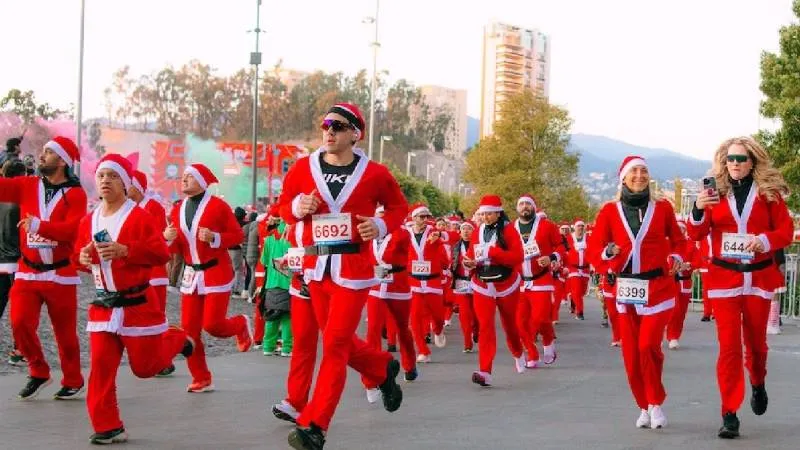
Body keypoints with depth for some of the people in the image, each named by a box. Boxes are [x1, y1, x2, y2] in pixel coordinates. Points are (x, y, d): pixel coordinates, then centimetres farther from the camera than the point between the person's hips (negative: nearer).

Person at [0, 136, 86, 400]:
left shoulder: (75, 194, -7)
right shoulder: (26, 186, 6)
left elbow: (73, 229, -20)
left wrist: (39, 225, -32)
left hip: (60, 274, -3)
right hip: (27, 272, 3)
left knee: (65, 331, 6)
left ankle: (73, 381, 24)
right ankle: (38, 373, 13)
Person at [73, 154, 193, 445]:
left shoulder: (140, 217, -10)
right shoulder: (88, 221, 8)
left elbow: (161, 253, -17)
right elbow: (78, 254, 20)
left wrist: (124, 250, -27)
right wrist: (82, 258, -4)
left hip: (137, 304, -4)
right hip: (102, 307, 4)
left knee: (145, 366, 5)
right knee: (101, 368, -4)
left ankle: (176, 340, 36)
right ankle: (108, 427, 4)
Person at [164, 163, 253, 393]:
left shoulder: (217, 205, -9)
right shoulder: (178, 210, 9)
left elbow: (238, 235, -7)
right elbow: (176, 248, 13)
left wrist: (214, 237, -22)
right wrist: (168, 238, -9)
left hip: (216, 273, -6)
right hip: (191, 275, 6)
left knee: (213, 325, -11)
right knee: (189, 329, 1)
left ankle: (241, 324, 24)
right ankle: (202, 379, 12)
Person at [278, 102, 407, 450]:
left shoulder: (374, 174, -3)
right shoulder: (302, 169, 3)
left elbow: (399, 206, 10)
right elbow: (284, 206, 14)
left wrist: (382, 226, -9)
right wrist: (297, 207, -9)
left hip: (353, 268, -4)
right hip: (316, 267, 4)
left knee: (335, 345, -8)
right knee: (338, 341, 14)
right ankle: (384, 369, 45)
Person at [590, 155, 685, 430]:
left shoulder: (662, 207, 3)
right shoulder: (610, 211, 3)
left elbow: (677, 239, 13)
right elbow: (594, 246, 3)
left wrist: (676, 258, -6)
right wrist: (608, 252, -18)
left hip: (658, 286, -2)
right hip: (626, 289, 2)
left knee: (648, 345, -14)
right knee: (631, 352, 3)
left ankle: (656, 402, 6)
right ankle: (644, 406, 20)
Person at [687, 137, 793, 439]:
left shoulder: (769, 192, -1)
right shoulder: (716, 192, 1)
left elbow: (786, 230, 0)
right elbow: (696, 235, -3)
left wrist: (766, 240, -20)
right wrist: (698, 210, -23)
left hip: (759, 277, 1)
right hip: (724, 278, 0)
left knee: (756, 340, 16)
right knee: (729, 346, -6)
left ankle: (758, 384, 47)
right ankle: (729, 415, -2)